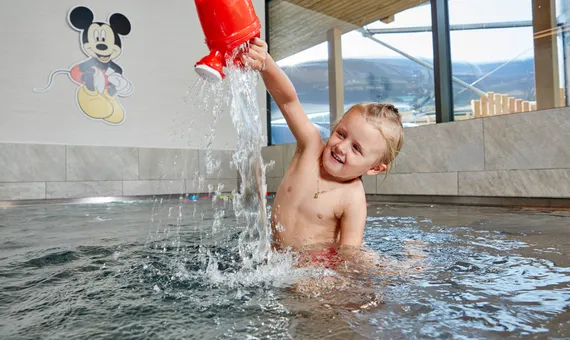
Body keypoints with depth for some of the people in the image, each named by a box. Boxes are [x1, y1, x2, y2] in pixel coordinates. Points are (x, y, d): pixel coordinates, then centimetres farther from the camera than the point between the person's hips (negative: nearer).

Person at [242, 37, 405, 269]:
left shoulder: (353, 199, -19)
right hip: (279, 253, 3)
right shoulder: (311, 145, -11)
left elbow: (349, 251, -16)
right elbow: (288, 100, -21)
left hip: (321, 262, -3)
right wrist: (265, 64, -37)